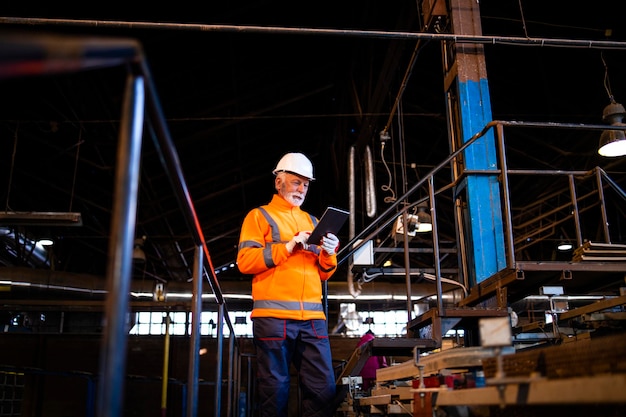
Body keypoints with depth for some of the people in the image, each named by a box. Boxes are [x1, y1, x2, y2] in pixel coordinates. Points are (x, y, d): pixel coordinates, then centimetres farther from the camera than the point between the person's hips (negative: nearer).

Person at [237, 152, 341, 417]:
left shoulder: (312, 222, 23)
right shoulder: (259, 216, 9)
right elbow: (245, 261, -4)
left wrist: (329, 255, -1)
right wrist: (287, 246, -11)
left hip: (312, 317, 5)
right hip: (273, 315, -4)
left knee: (323, 388, -1)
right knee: (275, 389, -2)